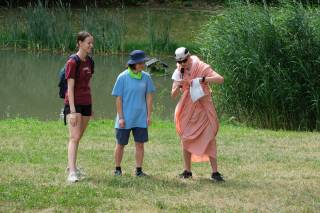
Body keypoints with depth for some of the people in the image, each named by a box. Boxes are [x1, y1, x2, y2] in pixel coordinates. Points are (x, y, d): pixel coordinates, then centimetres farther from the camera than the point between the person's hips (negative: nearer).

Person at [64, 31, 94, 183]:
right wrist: (73, 111, -20)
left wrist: (90, 107, 18)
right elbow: (70, 88, -16)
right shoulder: (73, 62, -13)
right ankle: (72, 173, -22)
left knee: (78, 137, 14)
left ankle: (72, 166, 26)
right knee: (74, 137, -15)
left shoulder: (89, 62, 9)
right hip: (74, 103, -7)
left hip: (86, 103, 7)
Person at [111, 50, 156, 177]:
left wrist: (149, 115, 3)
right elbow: (118, 99, -6)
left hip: (140, 118, 2)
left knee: (140, 144, 2)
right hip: (125, 118, -2)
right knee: (120, 144, 7)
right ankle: (117, 169, 20)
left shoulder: (146, 77, 2)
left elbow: (149, 97, 7)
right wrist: (120, 117, -9)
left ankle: (139, 170, 9)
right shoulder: (123, 77, -7)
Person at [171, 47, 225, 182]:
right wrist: (178, 86, -19)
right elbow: (173, 95, 2)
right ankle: (187, 171, 15)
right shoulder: (178, 72, 2)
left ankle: (215, 172, -10)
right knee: (186, 140, 5)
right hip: (187, 110, 4)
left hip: (203, 108, -4)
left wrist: (203, 79, -31)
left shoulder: (202, 68, -9)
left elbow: (220, 79, -19)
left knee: (210, 138, -9)